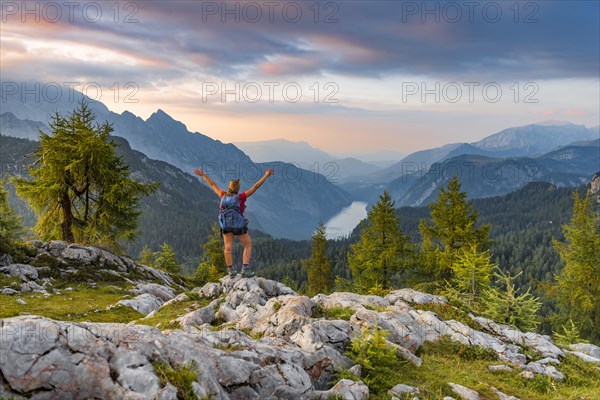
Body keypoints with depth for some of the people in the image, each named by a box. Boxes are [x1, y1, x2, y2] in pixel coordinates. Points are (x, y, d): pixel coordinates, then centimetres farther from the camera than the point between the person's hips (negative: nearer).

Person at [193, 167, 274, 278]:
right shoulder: (240, 197, -17)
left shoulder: (223, 195, -6)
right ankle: (245, 269, -2)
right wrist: (266, 175, -22)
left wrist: (203, 175, 16)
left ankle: (231, 270, 12)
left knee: (228, 247, 9)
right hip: (239, 225, -4)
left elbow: (212, 184, 5)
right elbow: (255, 187, -21)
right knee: (248, 245, 9)